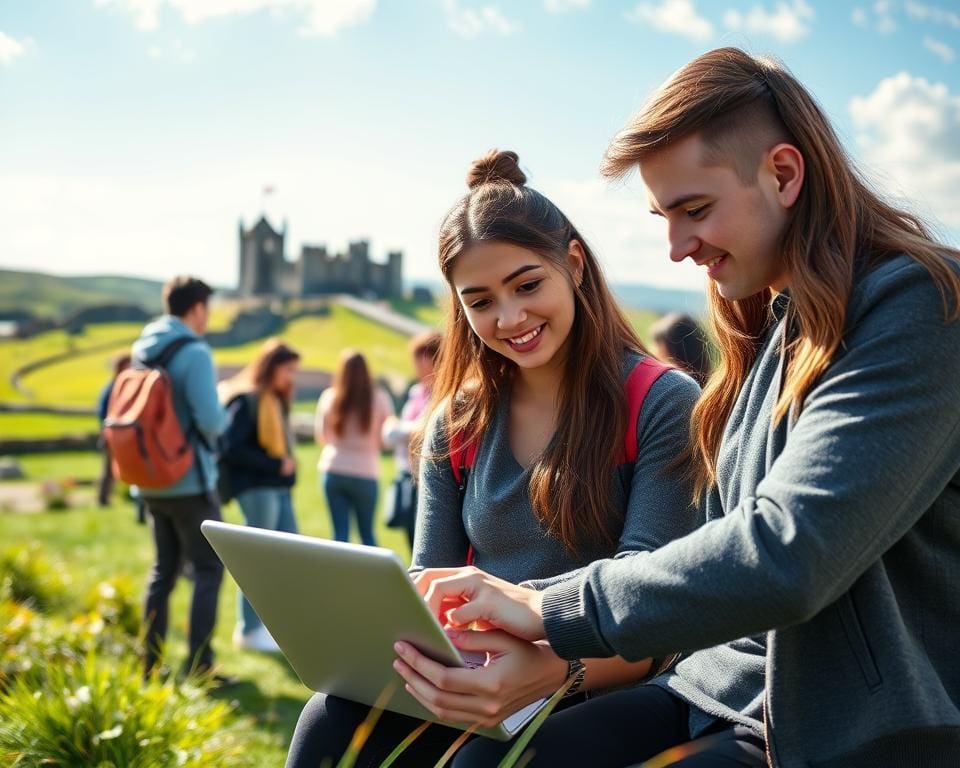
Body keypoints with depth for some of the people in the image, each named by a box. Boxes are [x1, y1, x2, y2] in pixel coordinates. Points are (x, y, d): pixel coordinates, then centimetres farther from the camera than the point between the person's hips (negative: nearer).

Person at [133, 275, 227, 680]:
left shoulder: (142, 350, 7)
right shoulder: (194, 353, -16)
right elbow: (210, 420, -22)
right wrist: (222, 417, -2)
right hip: (190, 481, -7)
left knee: (163, 568, 16)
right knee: (209, 568, 1)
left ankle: (150, 664, 18)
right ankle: (198, 667, 0)